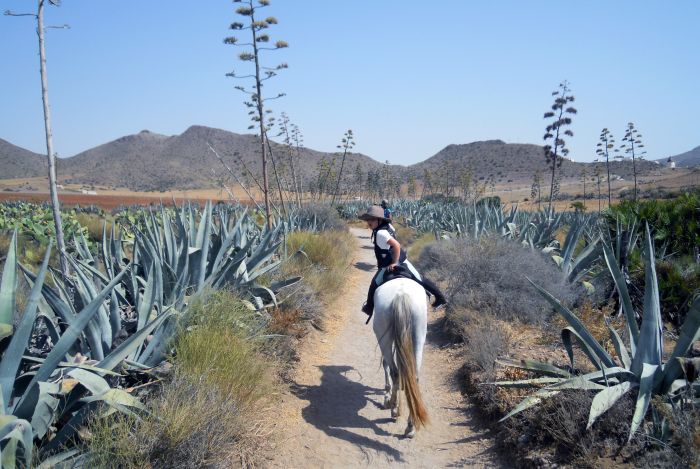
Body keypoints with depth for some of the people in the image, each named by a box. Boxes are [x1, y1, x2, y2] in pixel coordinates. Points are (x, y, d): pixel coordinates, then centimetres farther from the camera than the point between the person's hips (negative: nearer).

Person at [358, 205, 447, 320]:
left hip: (388, 267, -8)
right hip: (403, 262, 8)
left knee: (374, 286, 12)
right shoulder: (387, 226, 0)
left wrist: (394, 262, -25)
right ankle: (440, 297, 22)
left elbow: (396, 245, -35)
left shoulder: (380, 233, -25)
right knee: (420, 279, 14)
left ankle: (369, 308, 24)